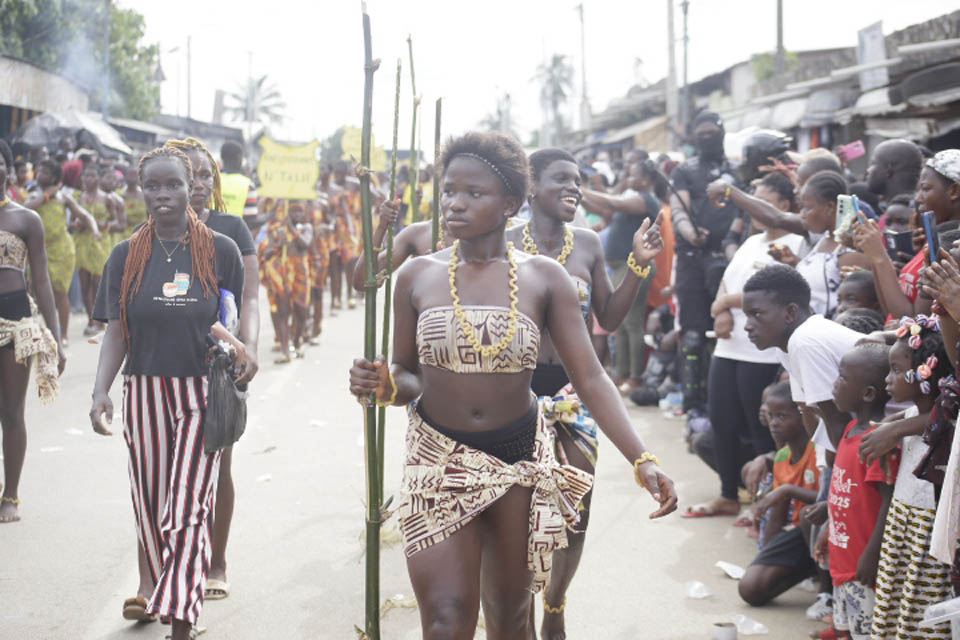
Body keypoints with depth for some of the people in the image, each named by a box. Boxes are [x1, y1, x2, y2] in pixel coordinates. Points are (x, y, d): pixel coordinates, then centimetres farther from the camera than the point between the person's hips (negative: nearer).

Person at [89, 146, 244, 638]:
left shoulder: (220, 251, -1)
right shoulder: (126, 256, 3)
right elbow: (116, 332, -1)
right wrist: (101, 391, -14)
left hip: (202, 394, -2)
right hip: (144, 392, 2)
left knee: (189, 505, -9)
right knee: (150, 496, 11)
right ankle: (154, 580, 33)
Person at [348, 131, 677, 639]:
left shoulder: (543, 278, -3)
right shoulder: (418, 276, -1)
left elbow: (590, 378, -6)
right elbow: (408, 375, 7)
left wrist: (641, 460, -16)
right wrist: (385, 385, -18)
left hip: (519, 460, 0)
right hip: (439, 459, 0)